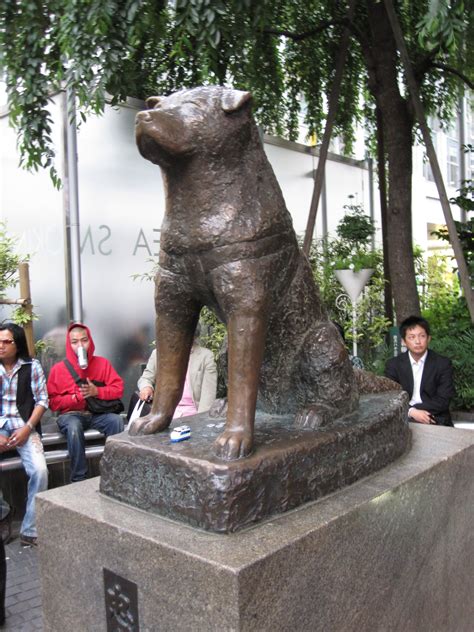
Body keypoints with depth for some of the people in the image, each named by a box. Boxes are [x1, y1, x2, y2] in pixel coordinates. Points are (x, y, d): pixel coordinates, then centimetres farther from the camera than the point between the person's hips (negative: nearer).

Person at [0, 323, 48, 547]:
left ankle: (30, 530, -7)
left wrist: (26, 429, -11)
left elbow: (42, 400, 1)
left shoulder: (32, 366, 3)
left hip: (24, 427, -1)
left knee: (40, 471, -22)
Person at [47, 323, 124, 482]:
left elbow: (118, 389, 0)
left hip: (97, 413, 2)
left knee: (116, 420, -29)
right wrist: (77, 397, -15)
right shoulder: (58, 368, -1)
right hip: (71, 414, -1)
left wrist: (96, 391, -16)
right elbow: (53, 402, -1)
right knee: (73, 426, -36)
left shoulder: (102, 363, 4)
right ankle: (79, 479, -26)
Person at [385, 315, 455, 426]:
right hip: (404, 419, 1)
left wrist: (413, 409, -14)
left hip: (435, 420, -1)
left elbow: (443, 401, -4)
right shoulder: (393, 364, 5)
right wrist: (411, 412, -18)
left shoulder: (443, 364, 2)